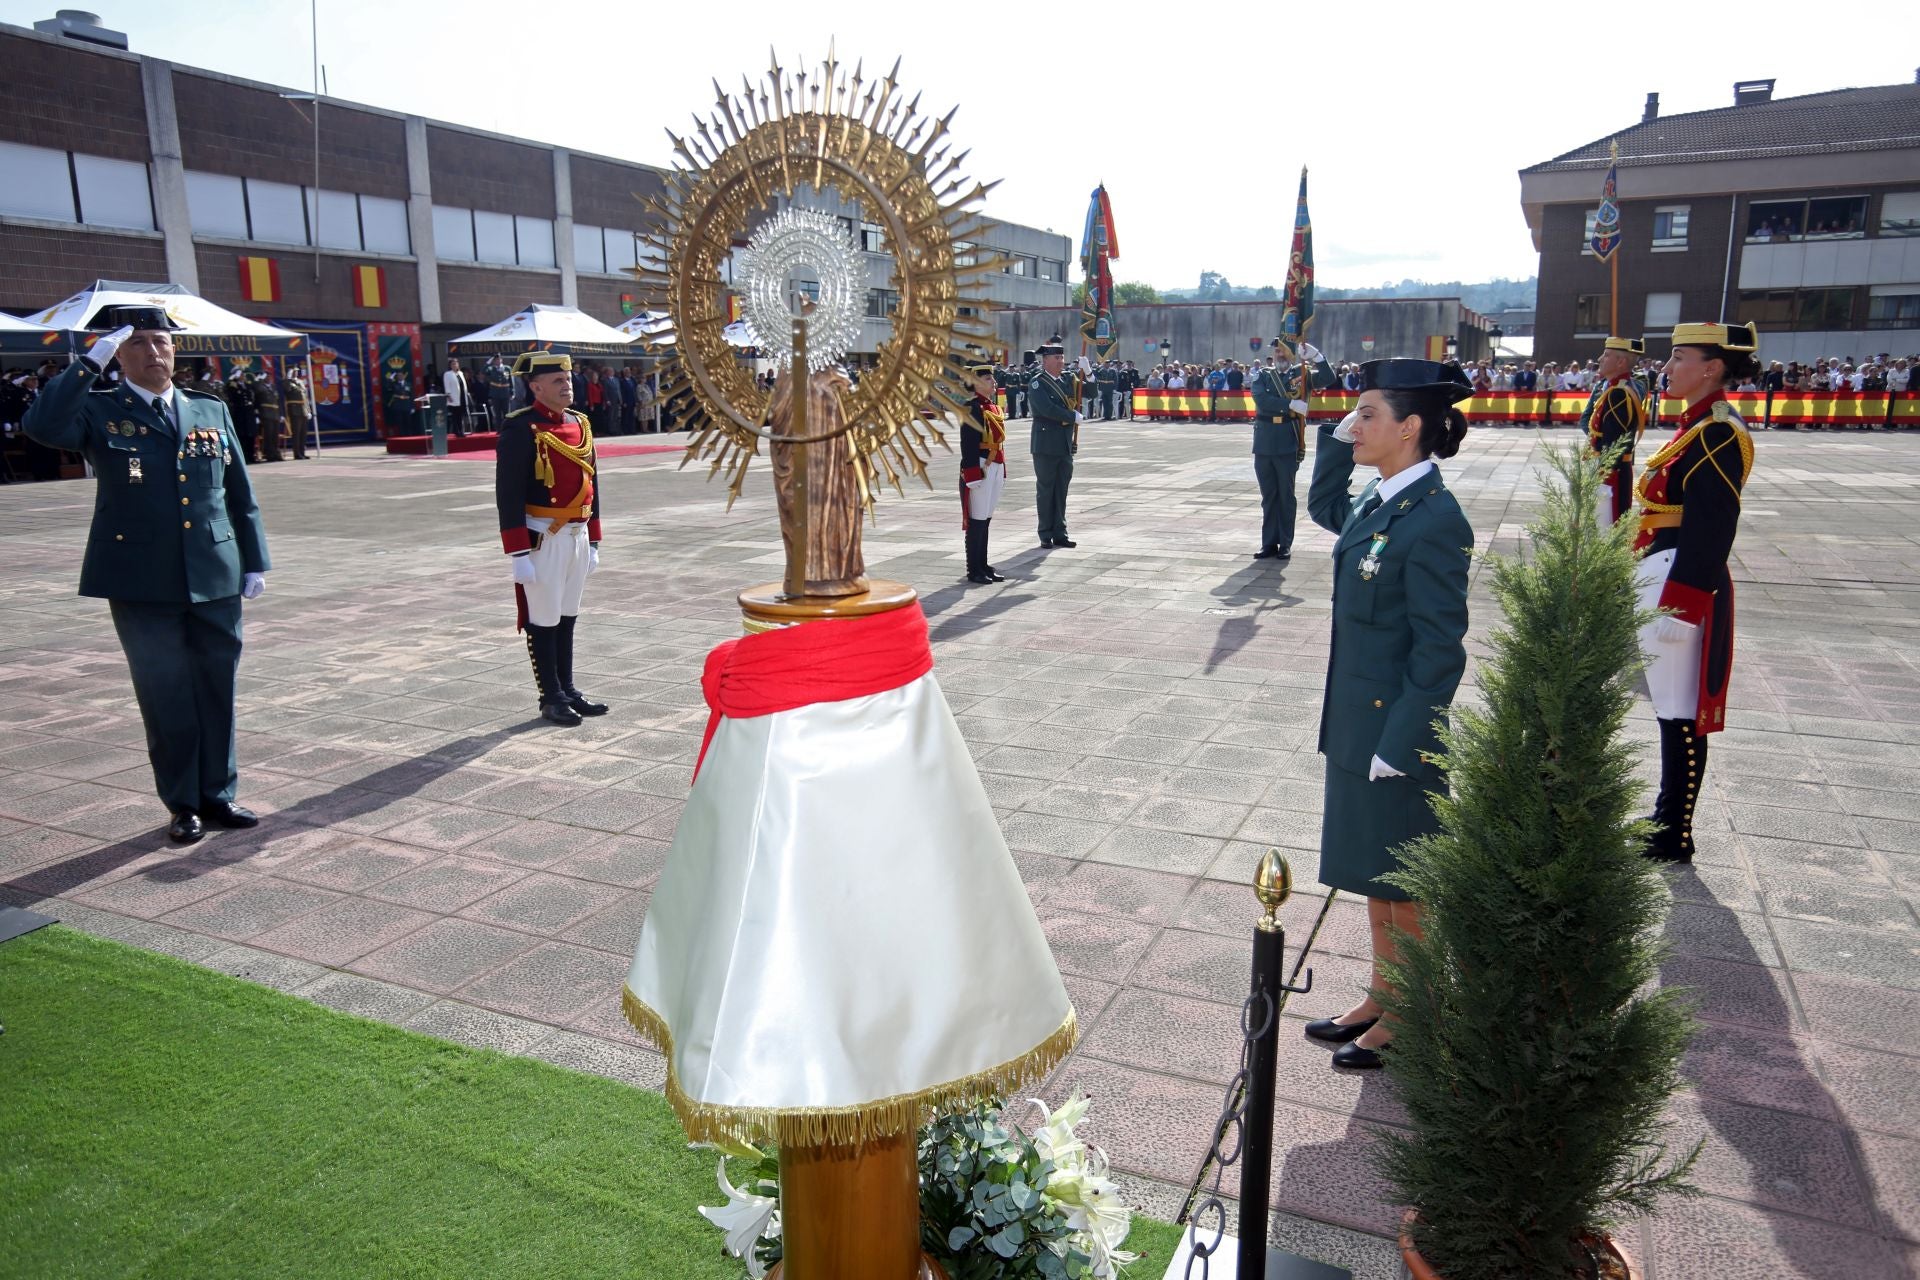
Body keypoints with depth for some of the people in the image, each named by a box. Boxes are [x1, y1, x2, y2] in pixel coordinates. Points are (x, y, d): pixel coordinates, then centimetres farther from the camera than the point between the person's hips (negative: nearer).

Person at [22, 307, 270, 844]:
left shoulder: (211, 410, 11)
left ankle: (219, 793, 21)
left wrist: (255, 561, 9)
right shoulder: (98, 409, 2)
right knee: (166, 697, 4)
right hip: (143, 585, -3)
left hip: (216, 579, 3)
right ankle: (183, 804, 17)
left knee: (218, 690, 8)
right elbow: (43, 426, -20)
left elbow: (240, 494, 13)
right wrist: (90, 362, -18)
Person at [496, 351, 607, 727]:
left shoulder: (580, 424, 10)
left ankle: (568, 689, 25)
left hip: (577, 537, 7)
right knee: (543, 619, 3)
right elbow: (508, 495, -15)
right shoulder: (520, 430, -12)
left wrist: (592, 541, 16)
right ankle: (551, 697, 12)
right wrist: (519, 554, -18)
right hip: (542, 539, -7)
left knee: (568, 616, 15)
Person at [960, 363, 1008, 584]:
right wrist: (973, 474, -21)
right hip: (981, 468, -9)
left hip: (995, 468, 9)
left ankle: (983, 565, 21)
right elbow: (968, 443, -17)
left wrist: (1002, 471, 21)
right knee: (977, 520, -3)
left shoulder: (994, 405, 16)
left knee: (986, 519, 13)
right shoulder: (972, 406, -12)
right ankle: (974, 570, 3)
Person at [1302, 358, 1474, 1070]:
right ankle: (1382, 998, 37)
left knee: (1403, 885, 9)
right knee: (1374, 871, 21)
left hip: (1398, 727, -9)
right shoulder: (1377, 501, 4)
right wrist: (1336, 438, 11)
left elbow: (1440, 650, -21)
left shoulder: (1433, 519, -22)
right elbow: (1324, 509, 27)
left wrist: (1397, 745, -20)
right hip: (1358, 720, 9)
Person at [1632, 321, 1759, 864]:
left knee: (1680, 715, 0)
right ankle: (1668, 819, 27)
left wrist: (1677, 609, -22)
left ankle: (1675, 838, 11)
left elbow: (1710, 533, -21)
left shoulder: (1718, 434, -17)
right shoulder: (1699, 427, 13)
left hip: (1682, 587, -10)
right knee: (1671, 711, 16)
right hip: (1662, 578, 10)